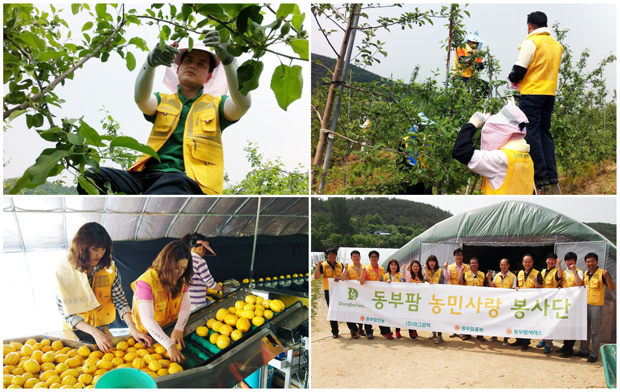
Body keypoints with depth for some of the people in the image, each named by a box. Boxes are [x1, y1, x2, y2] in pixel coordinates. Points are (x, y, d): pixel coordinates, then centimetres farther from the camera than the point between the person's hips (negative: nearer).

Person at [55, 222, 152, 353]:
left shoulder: (109, 267, -11)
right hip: (75, 328, -2)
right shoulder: (63, 270, -19)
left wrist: (132, 328, -22)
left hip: (102, 327, 2)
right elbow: (65, 312, -20)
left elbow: (119, 300, -7)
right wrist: (95, 333, -29)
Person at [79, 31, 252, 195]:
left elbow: (243, 104, -4)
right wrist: (151, 62, -20)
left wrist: (228, 60, -21)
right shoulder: (162, 101, 26)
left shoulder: (216, 105, 19)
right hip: (147, 175, 4)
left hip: (189, 181, -4)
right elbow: (140, 98, 1)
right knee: (91, 177, -25)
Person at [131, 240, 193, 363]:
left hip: (171, 329, 5)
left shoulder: (181, 279, -3)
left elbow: (186, 306, -7)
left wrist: (178, 329, -27)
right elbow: (147, 319, -32)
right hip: (148, 334, -5)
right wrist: (169, 345, -41)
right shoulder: (146, 282, -24)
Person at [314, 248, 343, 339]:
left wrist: (340, 278, -13)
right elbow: (316, 277, -8)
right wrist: (318, 266, -20)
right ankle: (334, 332, 9)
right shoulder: (323, 265, 1)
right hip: (329, 290, -2)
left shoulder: (340, 265, 10)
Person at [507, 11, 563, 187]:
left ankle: (540, 175, -6)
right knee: (545, 133, 13)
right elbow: (553, 70, 19)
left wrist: (512, 80, 10)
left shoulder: (531, 42, -8)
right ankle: (551, 174, 10)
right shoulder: (557, 45, 14)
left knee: (531, 134, -4)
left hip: (532, 93, -7)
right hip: (549, 93, 7)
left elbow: (519, 69, -12)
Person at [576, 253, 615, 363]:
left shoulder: (602, 273, -10)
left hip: (596, 306, -6)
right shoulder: (584, 274, 10)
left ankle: (594, 354, 7)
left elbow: (613, 288, -18)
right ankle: (584, 350, 26)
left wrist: (607, 277, -35)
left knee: (595, 331, 0)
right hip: (584, 305, 6)